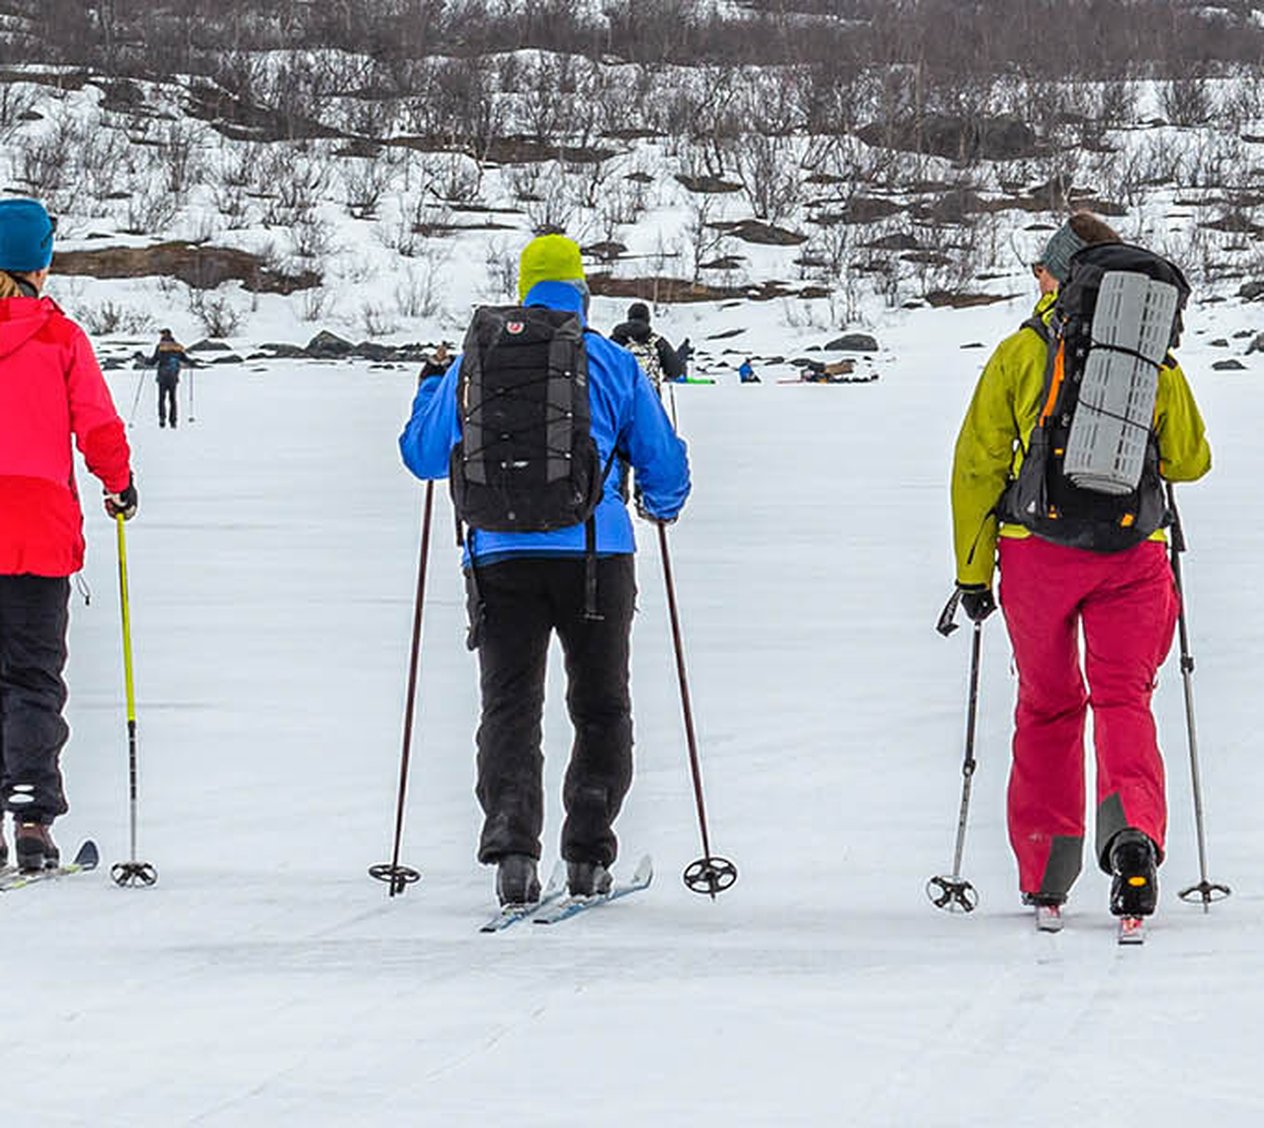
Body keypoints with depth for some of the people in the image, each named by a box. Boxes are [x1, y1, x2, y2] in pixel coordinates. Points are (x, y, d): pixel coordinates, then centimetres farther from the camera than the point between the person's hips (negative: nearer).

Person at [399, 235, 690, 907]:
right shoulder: (615, 365, 6)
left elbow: (423, 455, 14)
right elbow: (665, 467, 10)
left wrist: (432, 391, 34)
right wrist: (661, 505, 34)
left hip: (503, 555, 0)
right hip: (596, 553, 0)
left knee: (510, 705, 1)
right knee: (600, 706, 12)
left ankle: (512, 845, -19)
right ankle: (588, 855, 4)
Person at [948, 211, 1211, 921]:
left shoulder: (1020, 353, 1)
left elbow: (978, 466, 1)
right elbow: (1190, 460, 15)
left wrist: (973, 571, 7)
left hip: (1038, 550, 0)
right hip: (1133, 554, 0)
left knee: (1048, 704, 15)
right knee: (1124, 697, 1)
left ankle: (1045, 875, 15)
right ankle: (1133, 828, -28)